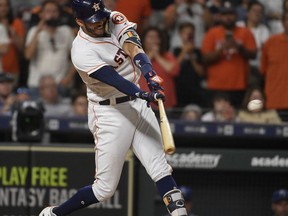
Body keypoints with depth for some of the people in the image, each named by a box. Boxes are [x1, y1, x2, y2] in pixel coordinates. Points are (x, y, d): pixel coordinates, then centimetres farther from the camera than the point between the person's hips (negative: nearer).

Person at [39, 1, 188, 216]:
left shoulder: (115, 20, -1)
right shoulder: (82, 51, -18)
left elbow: (133, 48, -18)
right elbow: (114, 79, -29)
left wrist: (150, 73, -38)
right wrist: (144, 95, -46)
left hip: (137, 103, 6)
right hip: (110, 114, -6)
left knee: (160, 167, -6)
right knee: (105, 188, -1)